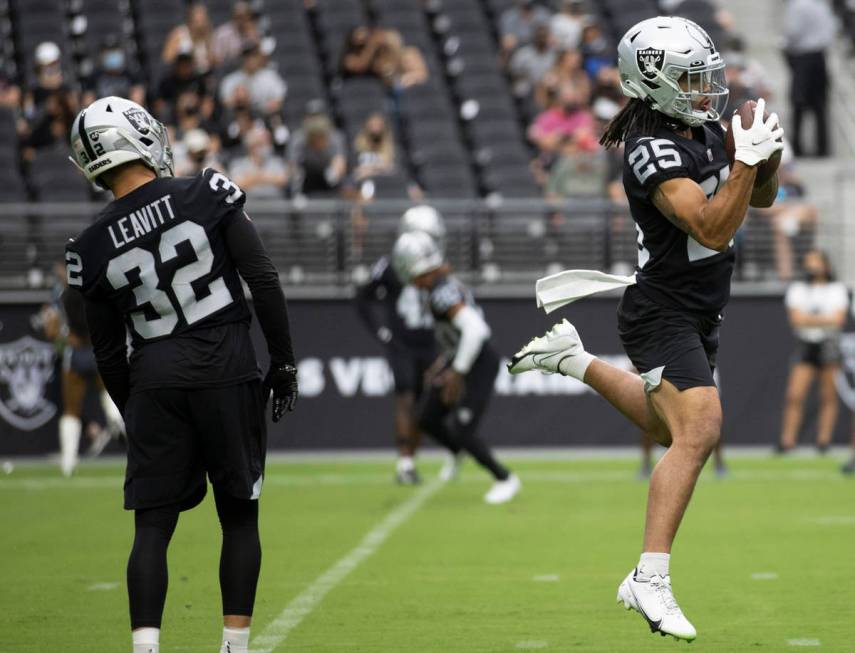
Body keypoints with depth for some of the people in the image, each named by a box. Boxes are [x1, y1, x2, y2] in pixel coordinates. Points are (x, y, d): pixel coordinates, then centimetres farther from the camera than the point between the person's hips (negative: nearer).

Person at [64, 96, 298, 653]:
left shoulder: (92, 249, 0)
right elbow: (264, 281, -6)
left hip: (153, 378, 1)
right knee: (239, 518, 10)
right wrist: (284, 362, 3)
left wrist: (135, 415, 19)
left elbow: (109, 354, 7)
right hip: (227, 369, -1)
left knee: (152, 527, 4)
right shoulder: (208, 194, -6)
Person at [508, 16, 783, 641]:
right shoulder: (654, 150, -21)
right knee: (698, 430, -24)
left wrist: (765, 157, -5)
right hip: (664, 312, -9)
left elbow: (762, 199, 15)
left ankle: (572, 359, 41)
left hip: (699, 315, 9)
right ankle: (651, 580, -24)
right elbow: (713, 229, -29)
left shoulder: (706, 130, 6)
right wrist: (749, 158, -32)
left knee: (668, 426, 26)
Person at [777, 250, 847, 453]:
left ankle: (824, 439, -1)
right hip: (805, 345, 1)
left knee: (828, 397, -3)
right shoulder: (797, 289, 11)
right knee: (794, 395, -10)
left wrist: (808, 319, -7)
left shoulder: (838, 289, 8)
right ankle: (787, 439, -12)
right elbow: (796, 319, -3)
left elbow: (838, 319, -6)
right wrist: (824, 320, -8)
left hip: (829, 345, -1)